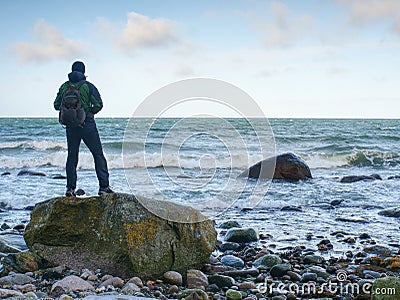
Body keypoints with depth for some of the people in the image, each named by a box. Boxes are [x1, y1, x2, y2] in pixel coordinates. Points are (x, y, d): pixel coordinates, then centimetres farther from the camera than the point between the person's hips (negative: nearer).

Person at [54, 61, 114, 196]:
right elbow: (98, 104, -12)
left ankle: (70, 188, 7)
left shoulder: (64, 86, 5)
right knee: (98, 155, 4)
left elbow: (56, 105, 7)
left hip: (71, 126, 4)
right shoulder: (88, 86, -5)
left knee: (72, 156, 12)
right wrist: (90, 112, 6)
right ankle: (104, 186, -1)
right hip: (87, 124, -3)